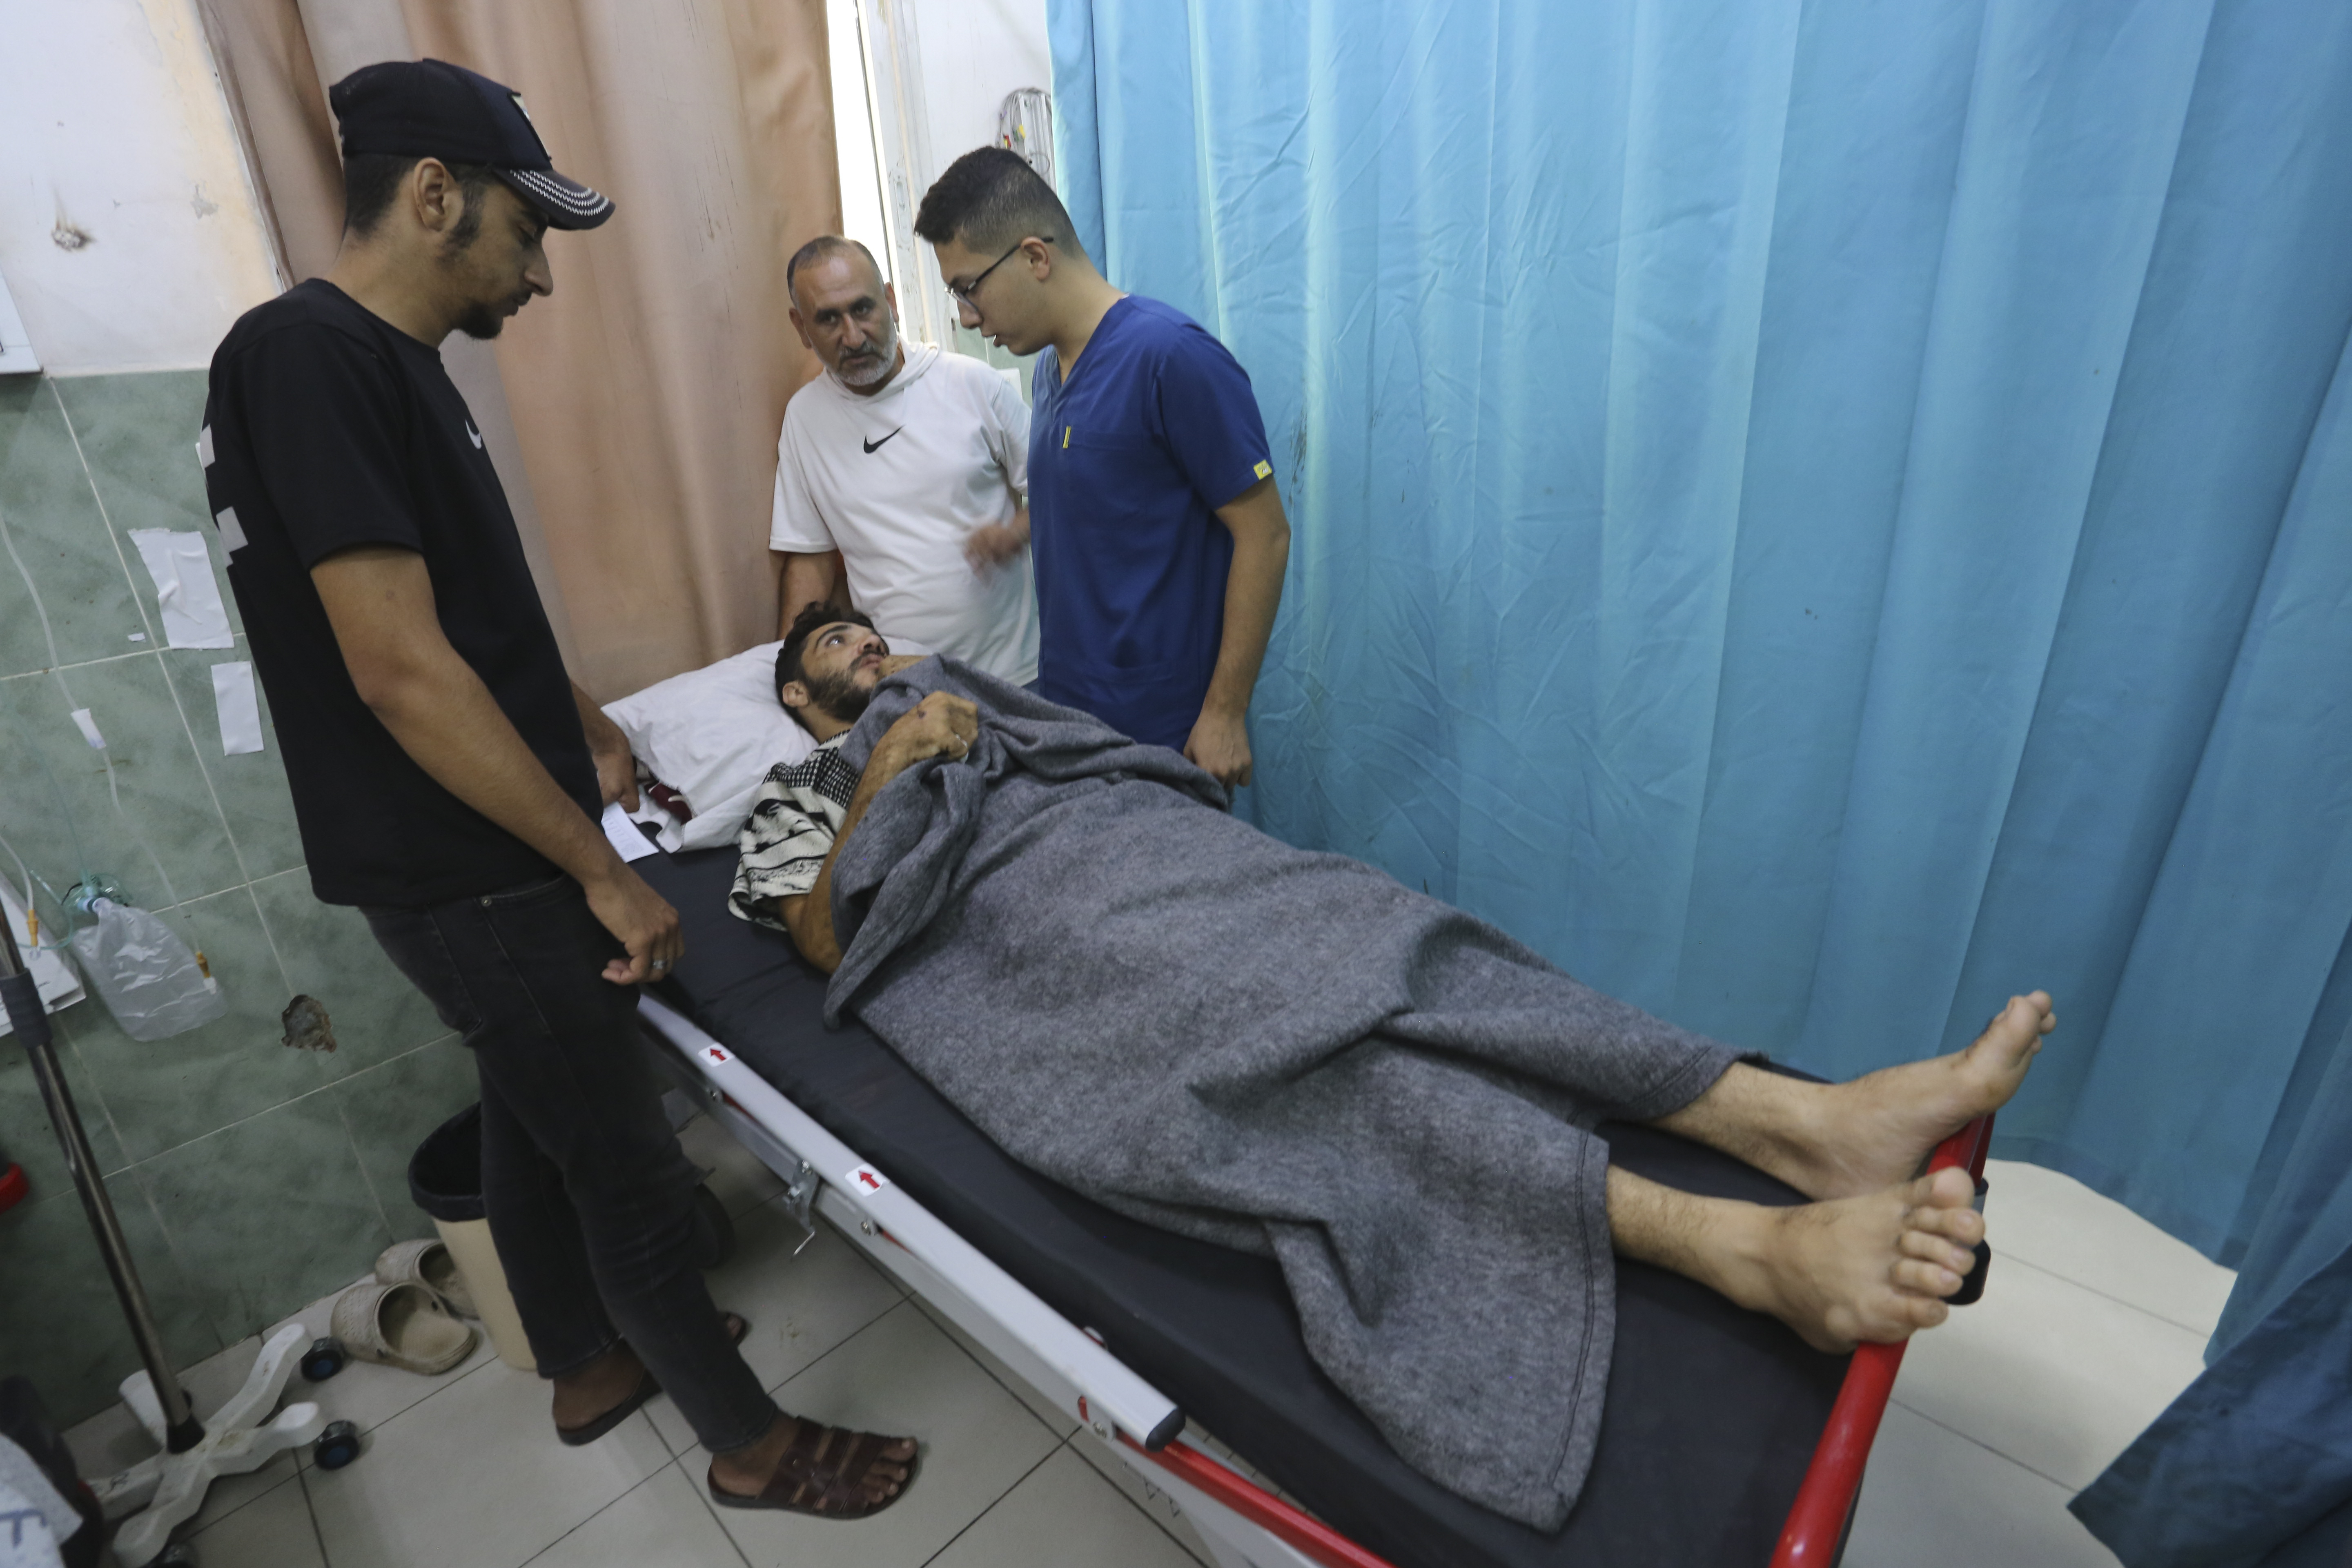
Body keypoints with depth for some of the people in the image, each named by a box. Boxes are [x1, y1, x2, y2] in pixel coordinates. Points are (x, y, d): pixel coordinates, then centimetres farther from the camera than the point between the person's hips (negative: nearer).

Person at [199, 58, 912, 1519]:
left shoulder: (392, 363, 11)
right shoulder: (310, 355, -19)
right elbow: (399, 668, -25)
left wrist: (589, 727, 29)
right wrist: (603, 871, -21)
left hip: (484, 863, 10)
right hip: (476, 882, -10)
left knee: (533, 1116, 22)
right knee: (631, 1167, 3)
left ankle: (592, 1363, 44)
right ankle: (752, 1442, 22)